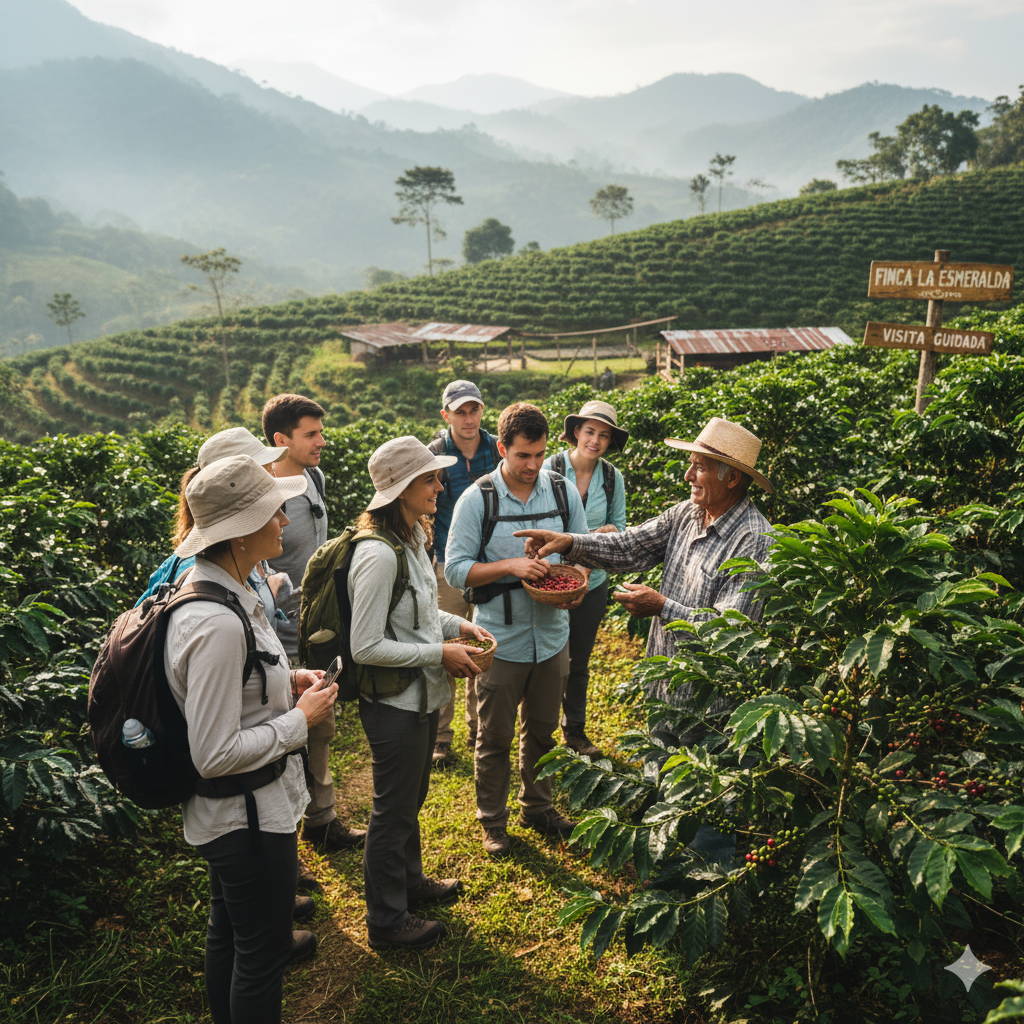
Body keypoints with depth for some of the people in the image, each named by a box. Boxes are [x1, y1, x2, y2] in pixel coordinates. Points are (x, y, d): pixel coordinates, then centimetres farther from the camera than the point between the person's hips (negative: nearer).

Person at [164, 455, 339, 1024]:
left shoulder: (221, 589, 0)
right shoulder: (217, 624, -32)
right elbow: (216, 754, -29)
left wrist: (286, 681, 2)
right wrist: (302, 719, -19)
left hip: (228, 814, 10)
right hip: (250, 817, -10)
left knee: (229, 931, 29)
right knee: (262, 956, 11)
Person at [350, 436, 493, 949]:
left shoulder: (412, 537, 3)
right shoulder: (378, 554, -28)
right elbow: (366, 647, -26)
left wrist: (457, 624, 2)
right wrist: (439, 653, -22)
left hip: (421, 695, 9)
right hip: (394, 704, -9)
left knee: (411, 796, 27)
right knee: (393, 810, 9)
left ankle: (410, 880, 49)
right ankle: (386, 921, 29)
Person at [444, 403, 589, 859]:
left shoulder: (564, 492, -1)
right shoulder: (476, 500, -11)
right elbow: (456, 569, -12)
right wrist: (510, 566, -24)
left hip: (552, 636, 3)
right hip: (501, 641, -3)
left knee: (541, 730, 20)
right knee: (495, 737, 11)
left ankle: (537, 807, 40)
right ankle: (493, 820, 31)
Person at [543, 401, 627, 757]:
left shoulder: (612, 478, -1)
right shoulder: (549, 469, -11)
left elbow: (620, 524, 10)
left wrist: (612, 530, -13)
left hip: (592, 581, 4)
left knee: (579, 661, 18)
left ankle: (574, 730, 36)